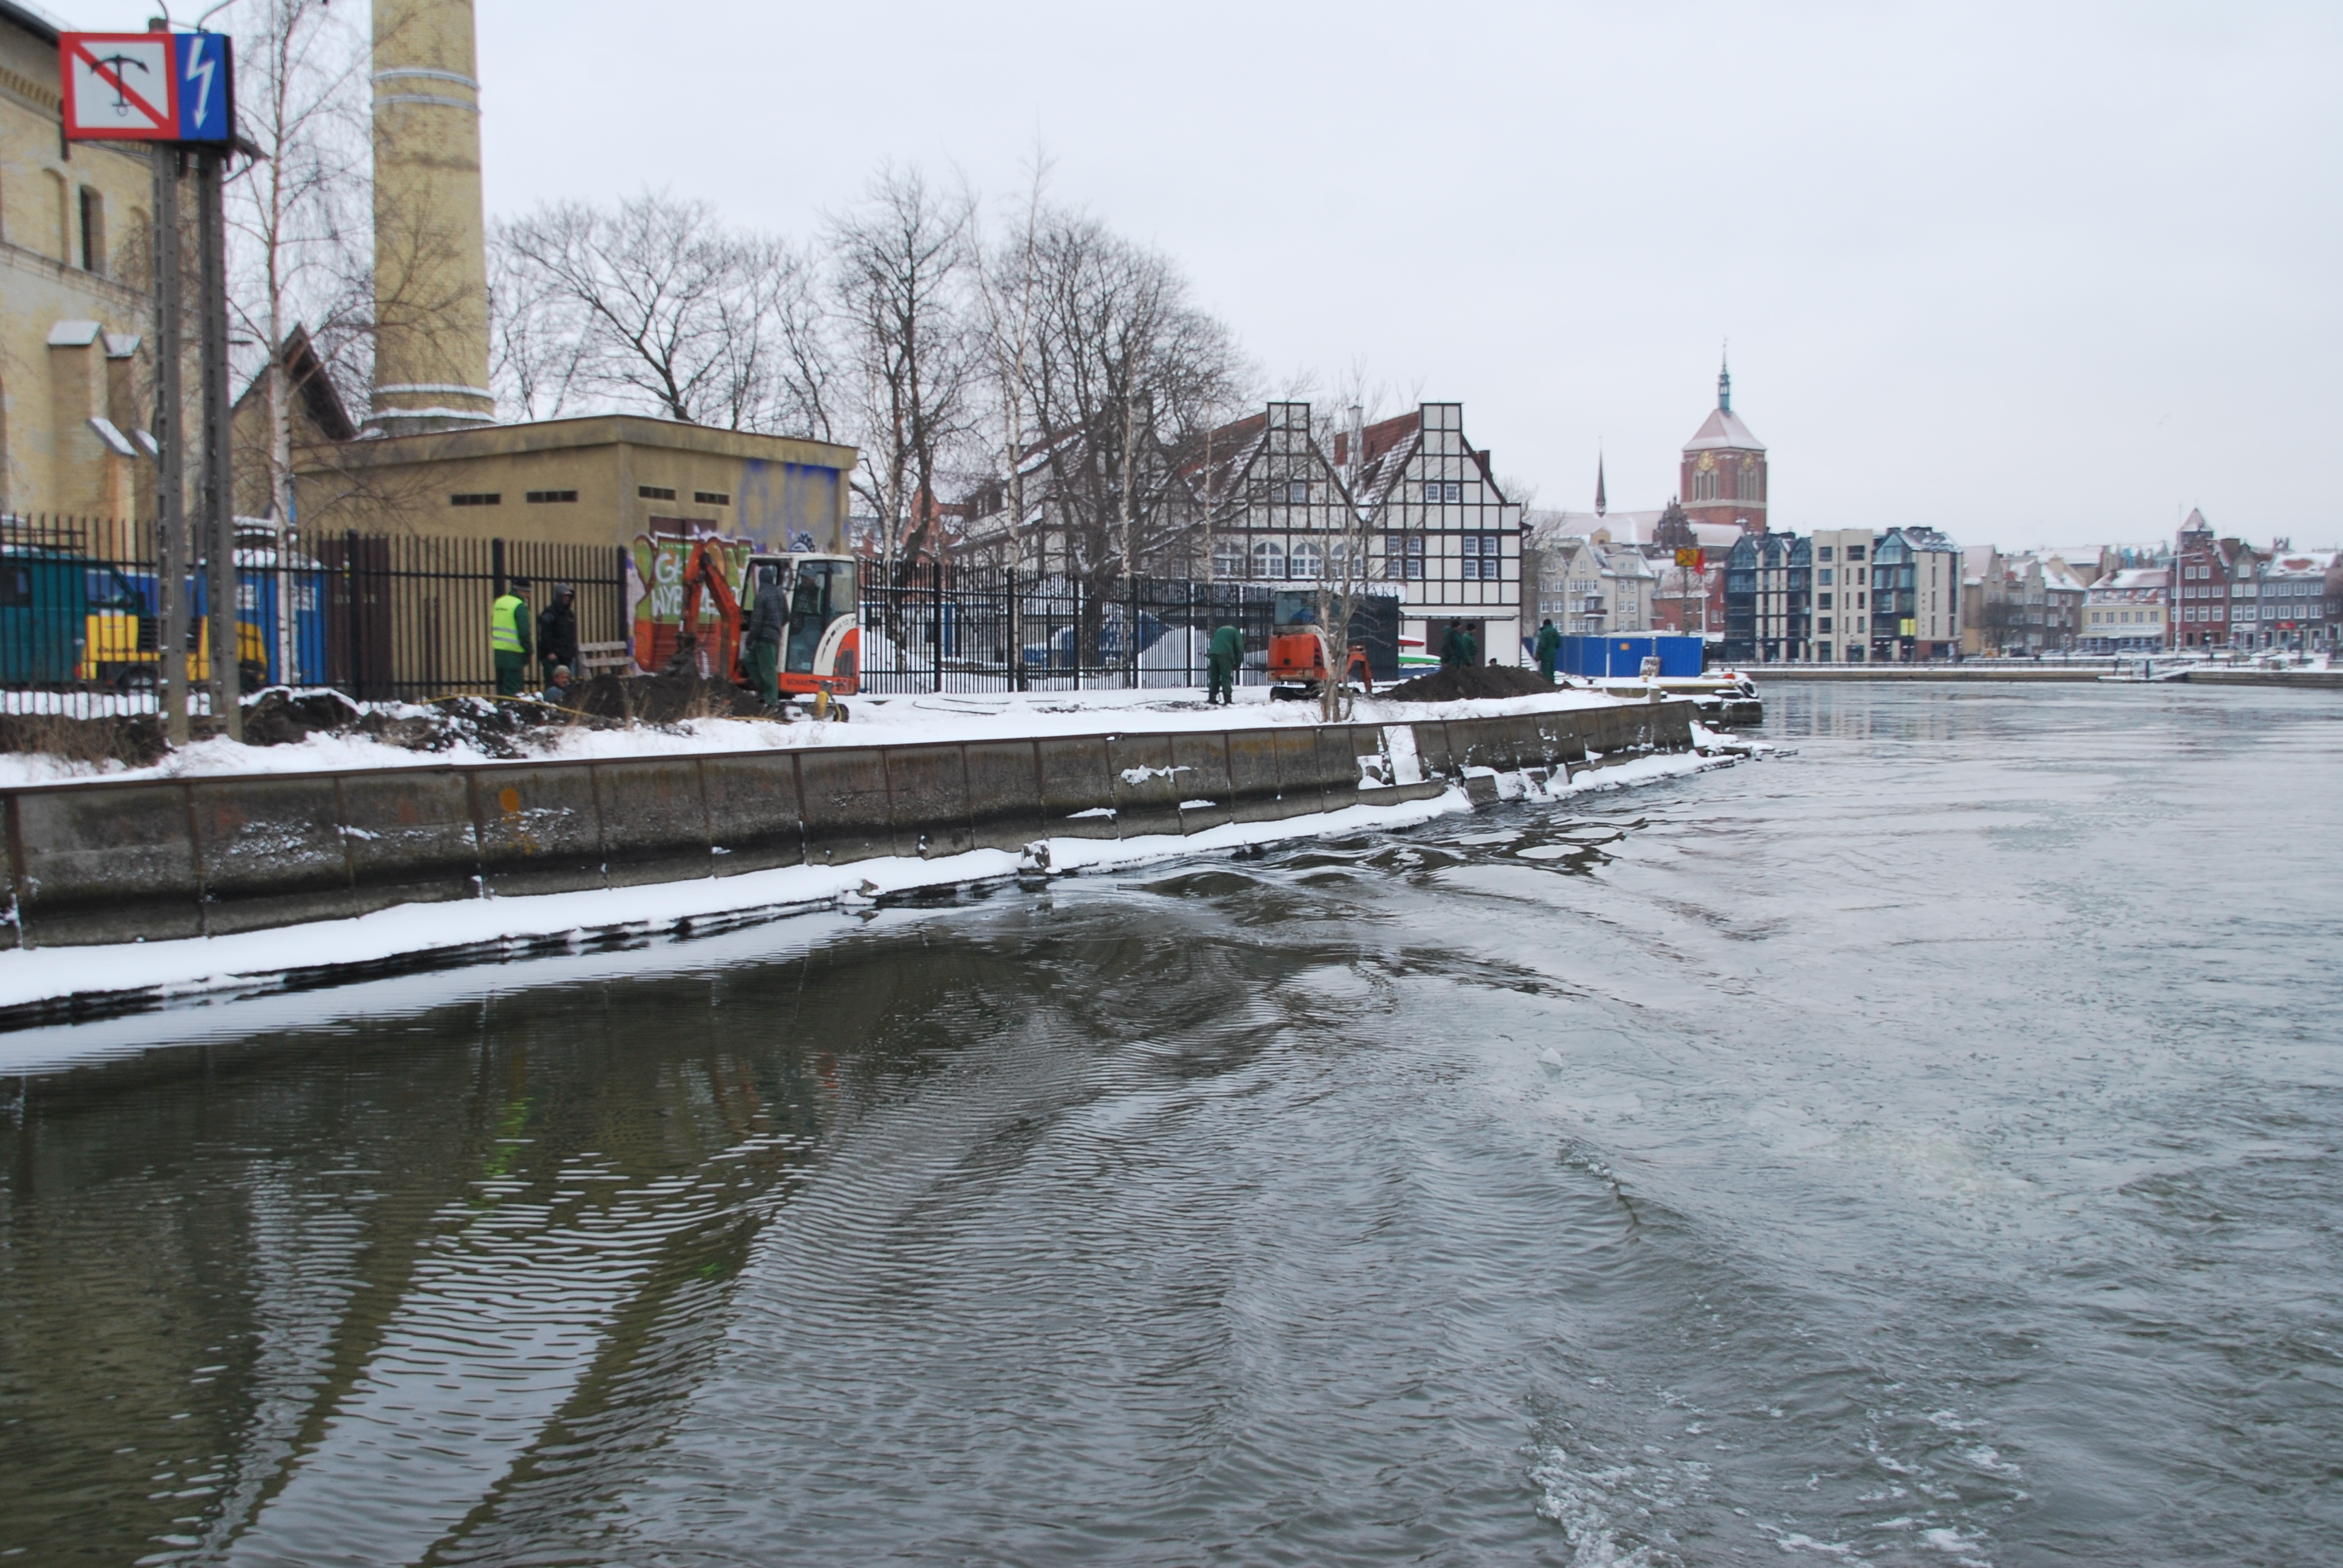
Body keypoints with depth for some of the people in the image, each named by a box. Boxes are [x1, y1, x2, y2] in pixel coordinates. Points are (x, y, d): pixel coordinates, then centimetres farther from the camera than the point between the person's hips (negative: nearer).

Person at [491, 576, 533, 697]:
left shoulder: (499, 602, 12)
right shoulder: (520, 606, -13)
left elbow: (493, 628, 17)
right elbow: (524, 633, -17)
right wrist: (528, 652, -8)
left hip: (498, 651, 8)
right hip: (514, 654, -8)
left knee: (501, 686, 15)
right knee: (512, 689, -6)